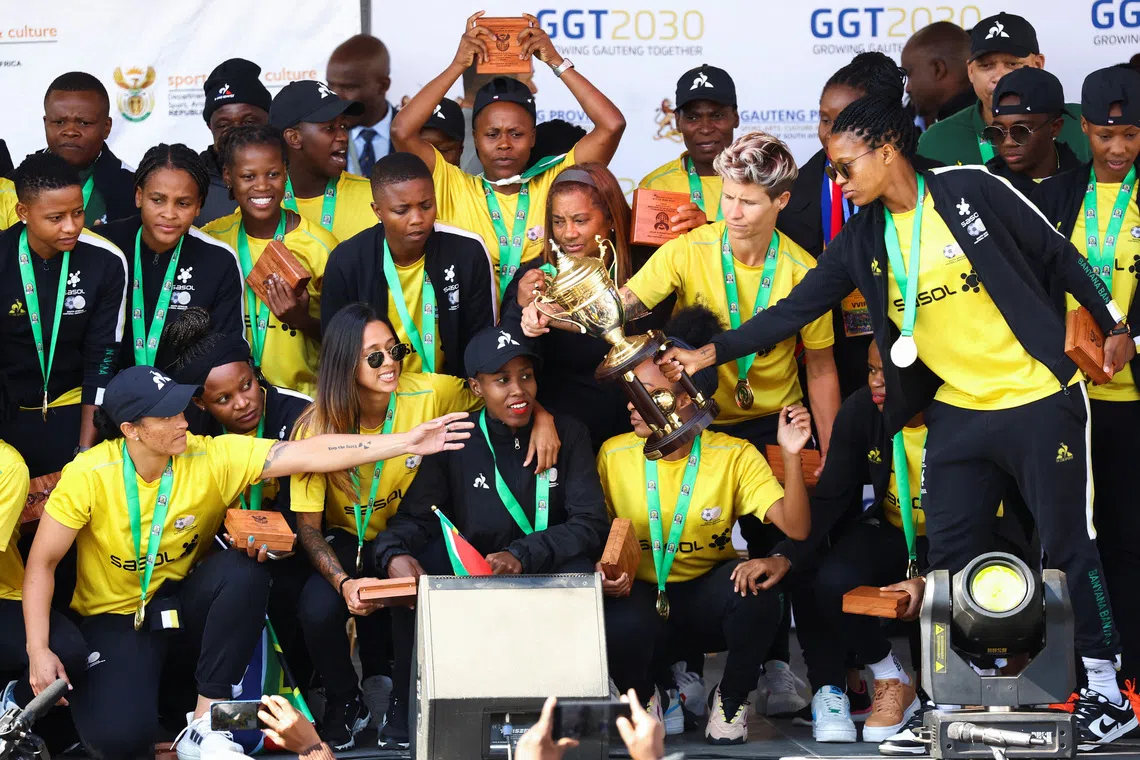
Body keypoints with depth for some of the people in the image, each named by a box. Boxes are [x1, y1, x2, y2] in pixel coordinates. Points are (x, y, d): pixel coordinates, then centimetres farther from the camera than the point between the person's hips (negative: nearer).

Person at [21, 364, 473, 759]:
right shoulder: (89, 476, -20)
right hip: (115, 619, -3)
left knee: (243, 572, -31)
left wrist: (407, 442, -28)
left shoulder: (211, 457, -16)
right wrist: (39, 651, -22)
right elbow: (42, 563, -12)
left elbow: (310, 455, -21)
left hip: (183, 605, 3)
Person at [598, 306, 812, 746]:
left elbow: (796, 528, -16)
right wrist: (604, 576, -19)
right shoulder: (613, 457, -4)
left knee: (756, 590, -34)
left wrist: (791, 456, -30)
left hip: (707, 599, 0)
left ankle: (732, 700, -5)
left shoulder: (733, 456, -7)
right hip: (641, 597, 0)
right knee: (623, 628, -36)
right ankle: (642, 697, 2)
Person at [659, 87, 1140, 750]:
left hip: (1039, 401, -5)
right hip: (958, 411, 5)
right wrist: (714, 352, -4)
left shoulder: (970, 190, -11)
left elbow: (1059, 255, -4)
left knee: (1069, 544, 0)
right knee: (950, 553, 4)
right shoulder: (864, 240, 3)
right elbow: (797, 308, 3)